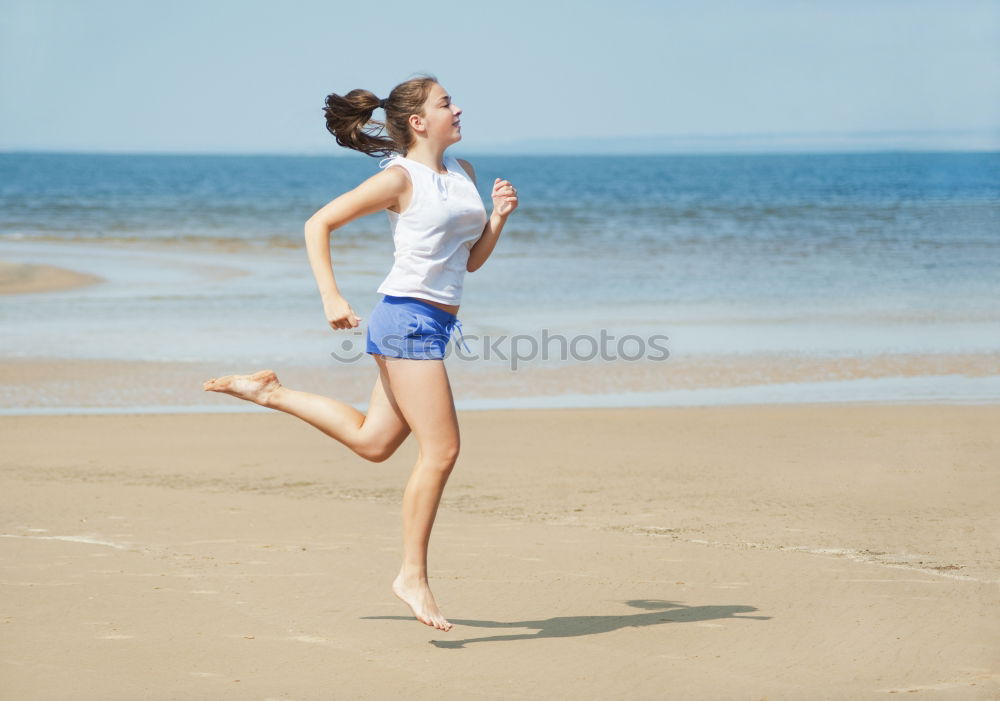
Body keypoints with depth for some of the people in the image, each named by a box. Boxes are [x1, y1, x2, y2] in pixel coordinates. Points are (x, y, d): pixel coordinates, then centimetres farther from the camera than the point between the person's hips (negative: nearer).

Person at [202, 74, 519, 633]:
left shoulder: (464, 173, 14)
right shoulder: (399, 179, -8)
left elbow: (473, 260, 18)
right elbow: (318, 225, -5)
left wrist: (499, 217, 0)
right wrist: (332, 299, -13)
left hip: (435, 323, 9)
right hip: (409, 317, -9)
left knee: (372, 441, 16)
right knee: (441, 451, -10)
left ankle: (269, 392, 29)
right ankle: (413, 576, -2)